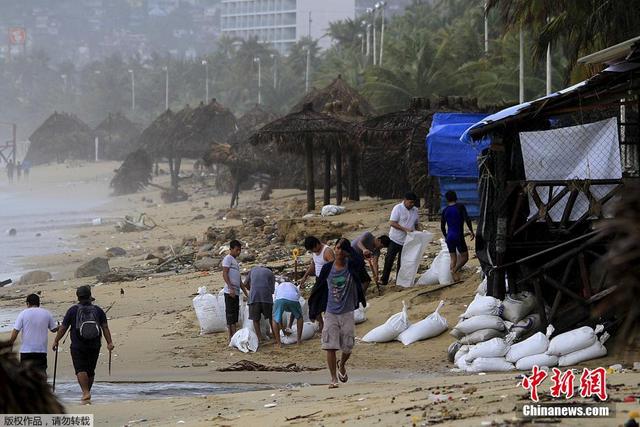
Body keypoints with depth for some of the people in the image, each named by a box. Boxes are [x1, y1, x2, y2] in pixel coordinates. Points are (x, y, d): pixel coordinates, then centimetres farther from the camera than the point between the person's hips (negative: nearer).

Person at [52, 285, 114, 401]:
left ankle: (86, 392, -23)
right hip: (94, 346, 3)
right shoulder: (98, 310, 4)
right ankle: (87, 391, 23)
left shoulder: (73, 310, -2)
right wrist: (109, 343, -4)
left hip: (78, 347, -3)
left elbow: (63, 328, 1)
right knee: (90, 371, 14)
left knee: (80, 370, -8)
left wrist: (56, 341, 11)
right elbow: (105, 327, -3)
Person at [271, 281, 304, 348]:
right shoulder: (295, 288, 41)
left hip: (280, 299, -1)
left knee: (275, 320, 20)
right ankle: (299, 340, 27)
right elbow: (294, 311, 43)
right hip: (293, 299, 1)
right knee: (299, 317, 29)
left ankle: (278, 343, 12)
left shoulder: (278, 287, 41)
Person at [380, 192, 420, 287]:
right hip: (395, 240, -4)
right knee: (389, 259, -2)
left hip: (407, 241, 4)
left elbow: (416, 224, 17)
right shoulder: (398, 208, -12)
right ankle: (384, 280, 6)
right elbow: (392, 223, -18)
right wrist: (405, 229, -25)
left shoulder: (415, 210, 5)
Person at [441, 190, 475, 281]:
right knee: (464, 257, 4)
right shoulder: (460, 207, -6)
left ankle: (456, 279, 6)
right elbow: (467, 219, -16)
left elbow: (442, 227, 12)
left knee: (453, 259, 10)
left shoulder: (445, 211, 6)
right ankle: (455, 270, -20)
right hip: (459, 236, -5)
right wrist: (472, 231, -7)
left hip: (449, 237, 5)